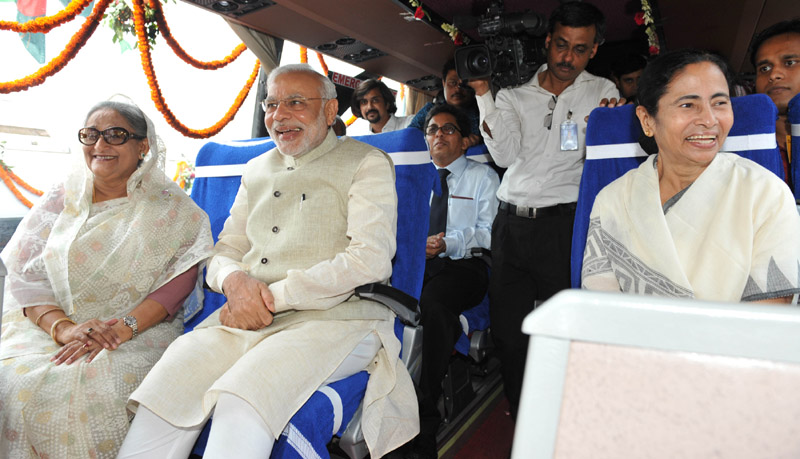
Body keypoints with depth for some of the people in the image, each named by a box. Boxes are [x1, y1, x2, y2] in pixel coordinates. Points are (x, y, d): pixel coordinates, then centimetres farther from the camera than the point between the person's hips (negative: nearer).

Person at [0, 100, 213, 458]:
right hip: (47, 325, 3)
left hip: (140, 331, -3)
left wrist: (124, 327, -22)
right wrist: (63, 327, -15)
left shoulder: (172, 209, 4)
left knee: (94, 385, -31)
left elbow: (180, 279, -7)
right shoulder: (59, 200, 13)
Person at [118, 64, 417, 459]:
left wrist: (274, 296, -13)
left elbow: (371, 260, -10)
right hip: (247, 317, 5)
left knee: (240, 408, -31)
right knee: (159, 400, -19)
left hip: (335, 317, -5)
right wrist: (234, 279, -5)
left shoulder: (365, 162, 3)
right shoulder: (258, 169, 22)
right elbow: (225, 249, 22)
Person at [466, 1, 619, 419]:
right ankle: (522, 422, 26)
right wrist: (483, 93, -7)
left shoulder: (602, 93, 9)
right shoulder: (514, 96, 11)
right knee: (506, 330, 7)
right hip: (510, 224, 3)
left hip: (562, 226, -2)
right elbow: (505, 155, -2)